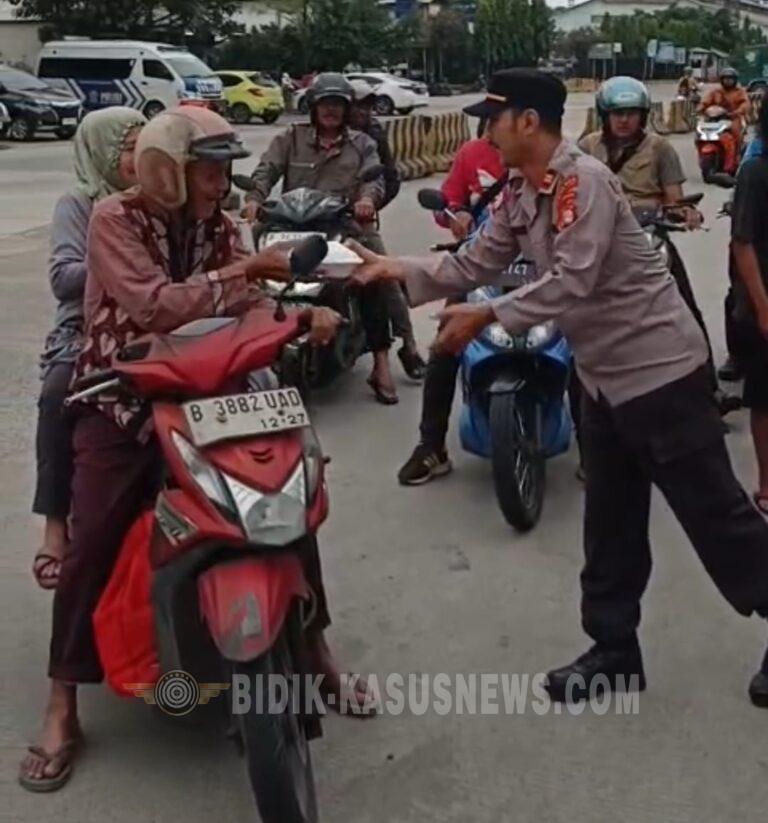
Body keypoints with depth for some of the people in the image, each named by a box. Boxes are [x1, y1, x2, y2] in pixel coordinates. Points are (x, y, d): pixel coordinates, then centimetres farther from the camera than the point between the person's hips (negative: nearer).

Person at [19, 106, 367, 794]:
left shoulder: (218, 227, 4)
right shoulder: (114, 219, -12)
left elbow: (246, 307, -7)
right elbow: (152, 305, -26)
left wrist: (304, 314, -26)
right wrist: (243, 270, -26)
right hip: (122, 401, -4)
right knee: (92, 545, -10)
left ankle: (314, 646, 15)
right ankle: (62, 709, 4)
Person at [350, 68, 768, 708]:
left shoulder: (583, 179, -21)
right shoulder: (519, 195, 8)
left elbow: (573, 283, -29)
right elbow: (474, 265, 6)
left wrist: (486, 316, -29)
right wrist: (399, 271, -4)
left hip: (658, 367, -9)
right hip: (603, 375, 9)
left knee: (714, 511, 0)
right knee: (610, 524, 14)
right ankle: (614, 650, 26)